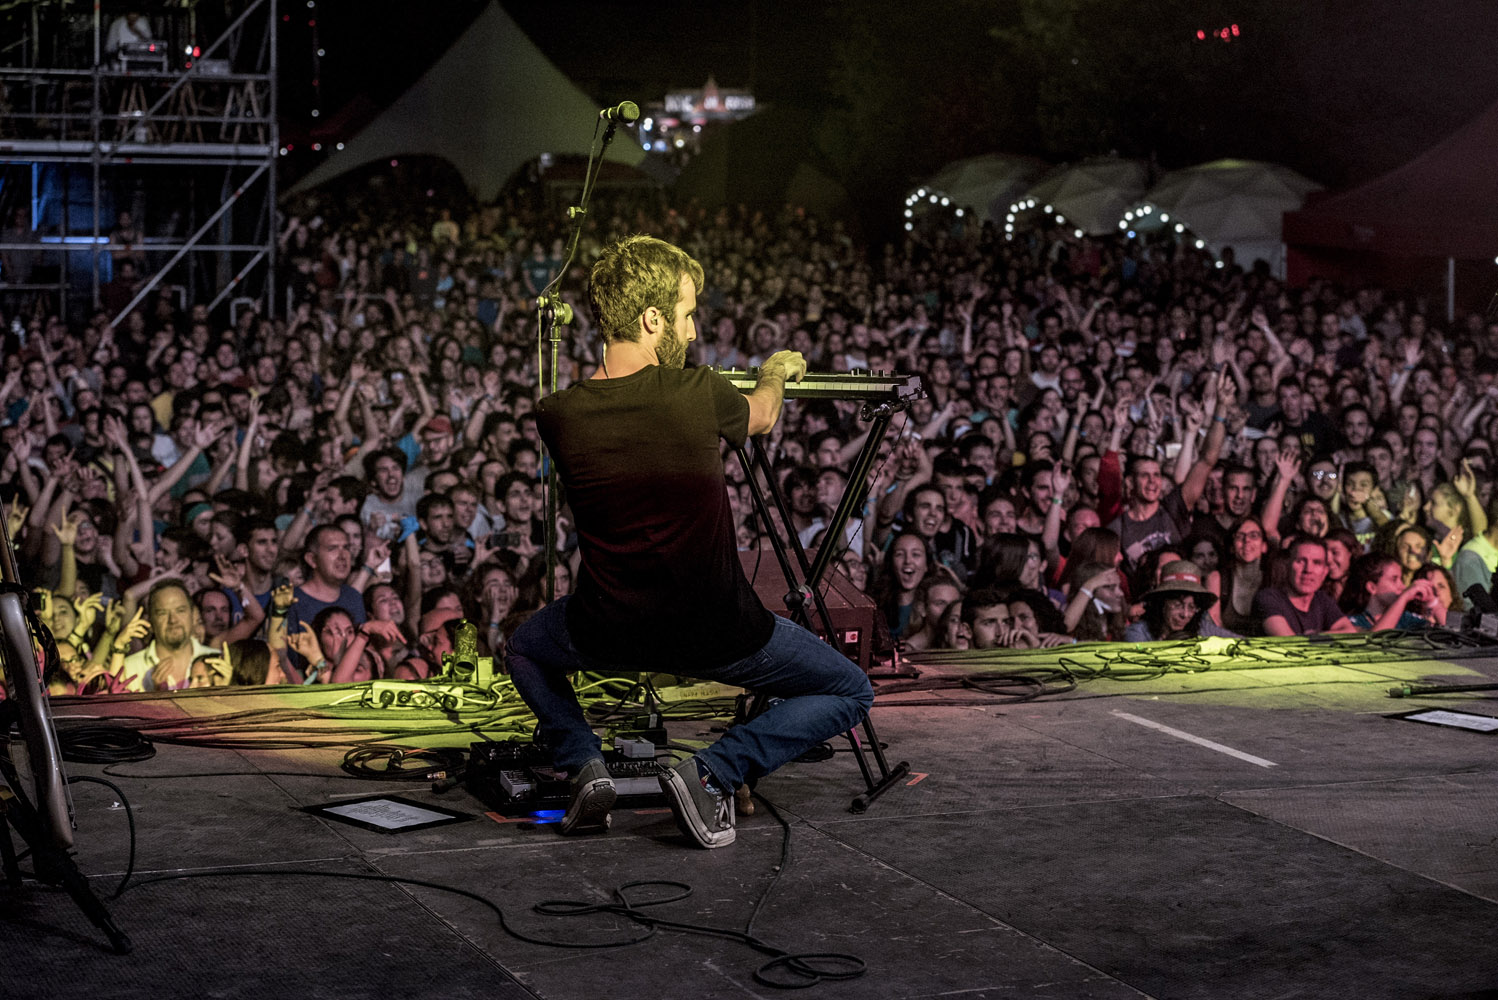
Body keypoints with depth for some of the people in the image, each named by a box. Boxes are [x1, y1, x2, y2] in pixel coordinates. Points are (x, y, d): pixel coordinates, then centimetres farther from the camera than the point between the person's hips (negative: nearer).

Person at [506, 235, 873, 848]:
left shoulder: (556, 417, -10)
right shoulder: (698, 397, -17)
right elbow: (761, 416, 7)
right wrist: (774, 374, 31)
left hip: (608, 634, 3)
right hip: (717, 635, -3)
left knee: (523, 649, 35)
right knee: (850, 693, 18)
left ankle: (585, 767, 10)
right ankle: (715, 772, -2)